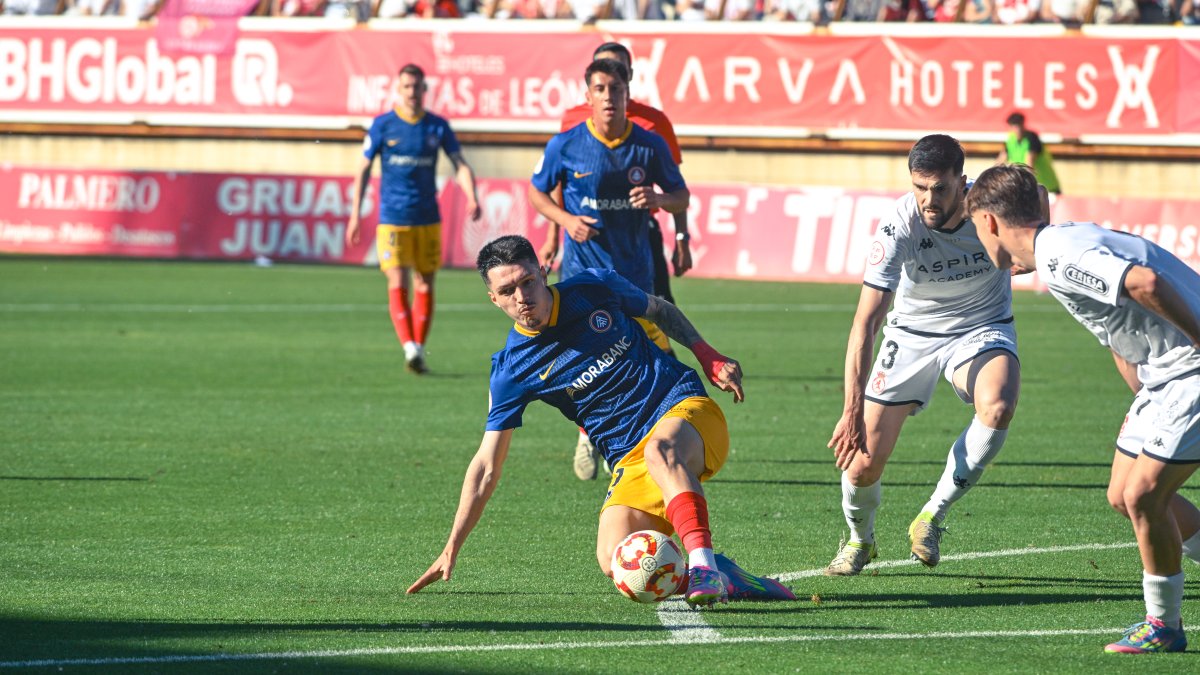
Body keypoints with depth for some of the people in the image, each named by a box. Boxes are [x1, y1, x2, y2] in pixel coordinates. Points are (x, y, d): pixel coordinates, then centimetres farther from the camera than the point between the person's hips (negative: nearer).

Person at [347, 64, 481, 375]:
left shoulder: (438, 126, 4)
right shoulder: (383, 125, 0)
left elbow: (460, 165, 4)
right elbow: (364, 168, 6)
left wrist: (471, 197, -14)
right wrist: (355, 214, 3)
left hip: (428, 218, 2)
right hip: (392, 218, -2)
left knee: (425, 285, 6)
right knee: (398, 283, -14)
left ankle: (419, 349, 16)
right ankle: (409, 347, -24)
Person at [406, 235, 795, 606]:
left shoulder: (596, 289, -1)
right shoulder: (512, 371, -2)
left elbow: (660, 310, 21)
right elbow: (486, 466, 1)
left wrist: (708, 356, 9)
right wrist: (452, 549, -3)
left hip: (687, 410, -2)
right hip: (629, 460, 2)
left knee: (660, 449, -40)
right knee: (615, 561, -25)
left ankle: (704, 565, -47)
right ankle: (723, 579, -17)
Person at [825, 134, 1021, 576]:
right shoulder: (897, 228, -28)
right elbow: (866, 322, -28)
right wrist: (853, 411, -33)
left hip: (982, 329, 1)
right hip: (912, 335, 0)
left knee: (997, 408, -34)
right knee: (862, 463, -7)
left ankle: (933, 516, -13)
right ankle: (859, 539, 30)